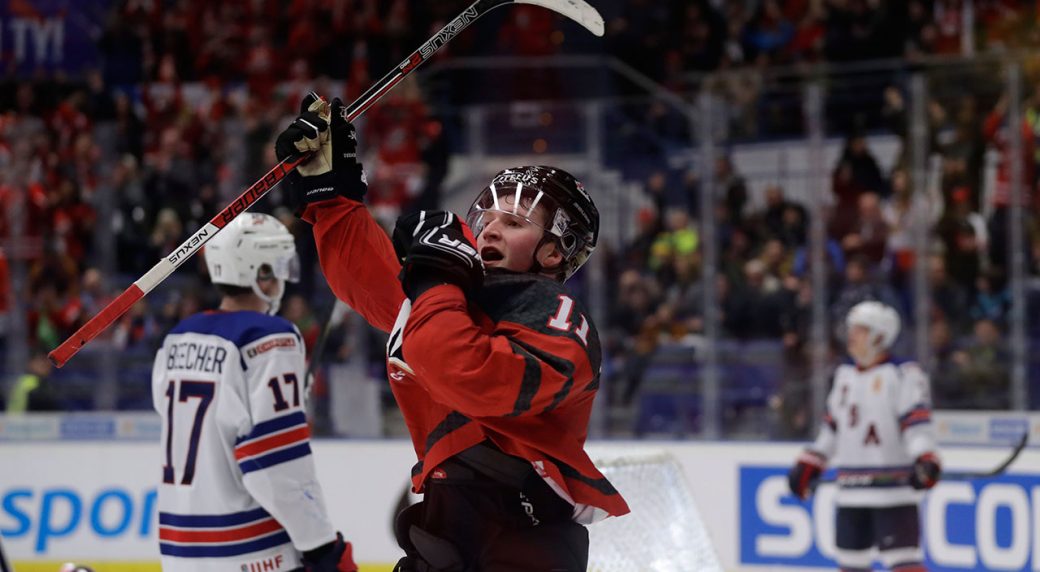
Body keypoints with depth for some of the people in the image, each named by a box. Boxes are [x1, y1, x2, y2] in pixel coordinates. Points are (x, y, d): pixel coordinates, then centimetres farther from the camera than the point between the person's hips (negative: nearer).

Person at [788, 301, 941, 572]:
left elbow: (918, 424, -15)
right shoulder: (845, 375, 16)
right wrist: (809, 465, 20)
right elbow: (832, 427, 23)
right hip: (851, 491, 7)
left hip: (892, 487, -7)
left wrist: (926, 460, -30)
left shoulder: (904, 375, -7)